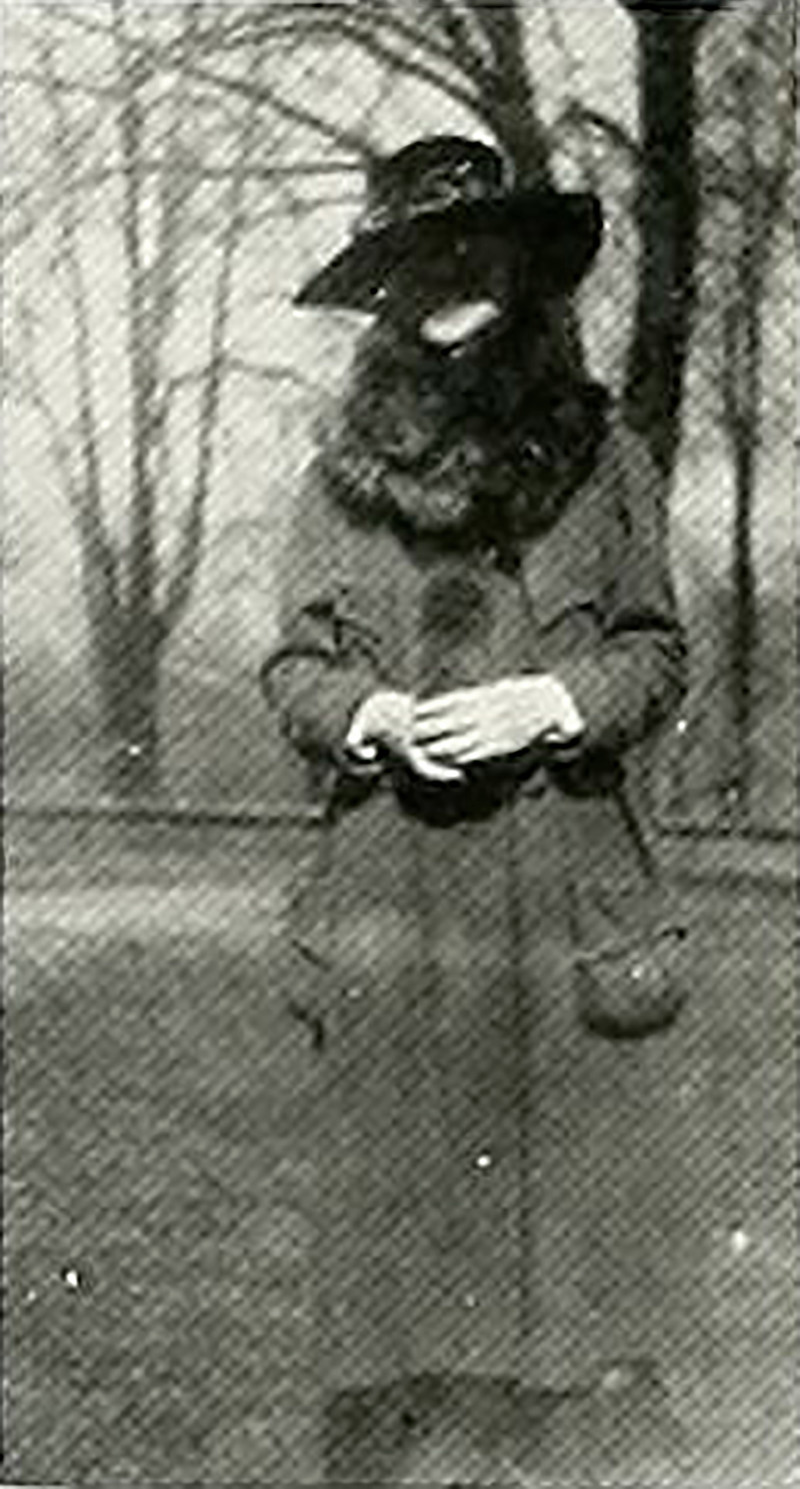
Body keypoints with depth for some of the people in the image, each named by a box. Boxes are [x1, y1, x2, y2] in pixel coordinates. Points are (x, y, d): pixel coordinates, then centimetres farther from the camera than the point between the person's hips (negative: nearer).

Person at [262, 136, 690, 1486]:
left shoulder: (602, 454, 6)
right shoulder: (344, 471, 9)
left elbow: (656, 652, 8)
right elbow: (293, 667, 11)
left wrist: (548, 704, -10)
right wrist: (379, 716, -9)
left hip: (564, 883, -1)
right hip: (389, 881, 1)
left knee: (570, 1185, -1)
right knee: (395, 1190, 1)